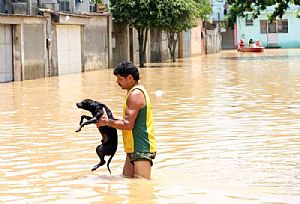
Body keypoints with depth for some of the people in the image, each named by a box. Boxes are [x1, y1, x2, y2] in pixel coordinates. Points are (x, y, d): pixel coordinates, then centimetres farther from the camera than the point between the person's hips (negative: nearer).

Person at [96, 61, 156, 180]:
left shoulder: (135, 94, -16)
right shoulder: (136, 91, 17)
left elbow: (128, 125, -22)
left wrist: (107, 122, -9)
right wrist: (111, 120, 11)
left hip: (142, 149, -10)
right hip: (134, 148, 10)